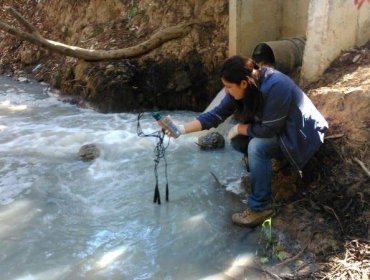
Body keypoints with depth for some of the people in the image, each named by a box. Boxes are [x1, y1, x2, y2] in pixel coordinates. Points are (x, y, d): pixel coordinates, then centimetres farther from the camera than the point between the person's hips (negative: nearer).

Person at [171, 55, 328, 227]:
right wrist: (181, 129, -17)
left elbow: (267, 130, -30)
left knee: (257, 146, -30)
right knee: (236, 139, -8)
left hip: (299, 133, -8)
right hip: (275, 127, 8)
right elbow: (217, 114, -10)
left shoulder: (275, 88, -35)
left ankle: (260, 208, -18)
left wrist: (239, 128, -16)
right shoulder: (243, 86, -12)